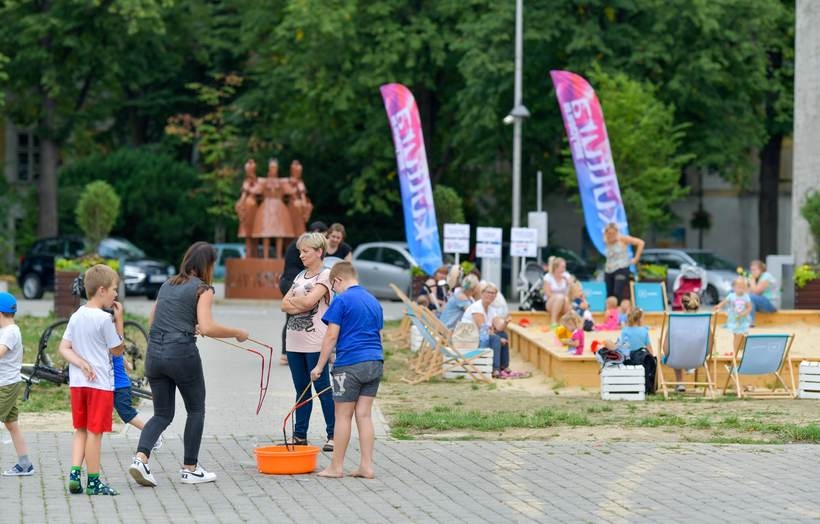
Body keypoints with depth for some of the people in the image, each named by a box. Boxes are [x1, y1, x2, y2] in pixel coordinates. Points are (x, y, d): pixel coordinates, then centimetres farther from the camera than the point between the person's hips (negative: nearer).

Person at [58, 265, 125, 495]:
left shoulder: (76, 316, 7)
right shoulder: (104, 319, -14)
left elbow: (64, 348, 5)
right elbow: (117, 350, -5)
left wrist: (82, 363, -6)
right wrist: (119, 321, -2)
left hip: (78, 382, 6)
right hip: (100, 383, -6)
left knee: (80, 430, 14)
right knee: (95, 432, -1)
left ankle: (74, 474, 3)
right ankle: (93, 481, 4)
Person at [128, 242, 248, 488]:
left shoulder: (167, 285, 16)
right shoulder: (203, 289, -4)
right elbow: (208, 328, -16)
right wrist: (237, 334, -2)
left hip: (155, 353, 6)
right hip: (182, 352, -6)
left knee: (163, 413, 14)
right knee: (196, 409, 14)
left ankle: (140, 458, -10)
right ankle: (190, 469, 16)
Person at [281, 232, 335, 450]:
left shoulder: (326, 275, -6)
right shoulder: (301, 276, 16)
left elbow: (309, 301, -19)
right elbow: (285, 305, 9)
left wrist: (292, 301, -1)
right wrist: (301, 305, -9)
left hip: (315, 342, -7)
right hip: (295, 341, 7)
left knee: (322, 388, -4)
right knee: (301, 389, 11)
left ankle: (333, 435, 1)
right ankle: (299, 435, 16)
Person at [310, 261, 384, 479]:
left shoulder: (341, 301, -8)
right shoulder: (374, 302, 14)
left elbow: (331, 336, -10)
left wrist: (319, 366, -4)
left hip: (350, 363, -6)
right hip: (375, 362, 6)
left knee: (343, 416, 3)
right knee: (364, 415, 8)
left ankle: (336, 466, 9)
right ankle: (366, 466, 5)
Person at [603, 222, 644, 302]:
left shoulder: (622, 239, -6)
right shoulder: (606, 242, 9)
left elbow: (640, 243, -7)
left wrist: (636, 258, -6)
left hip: (621, 269, -6)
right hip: (609, 271, 6)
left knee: (618, 293, -20)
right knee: (610, 295, 6)